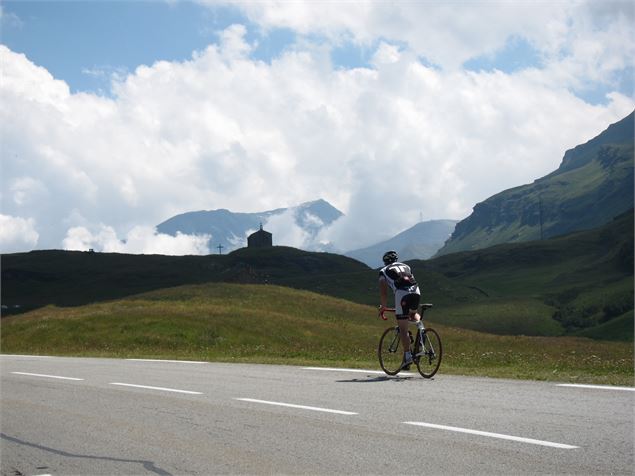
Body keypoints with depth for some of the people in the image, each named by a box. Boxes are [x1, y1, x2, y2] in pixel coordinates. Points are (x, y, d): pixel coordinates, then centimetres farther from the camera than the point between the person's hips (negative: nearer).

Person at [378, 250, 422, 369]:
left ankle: (407, 356, -2)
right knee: (413, 313, 34)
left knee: (403, 329, 3)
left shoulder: (384, 271, 19)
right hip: (416, 292, 4)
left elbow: (383, 292, 11)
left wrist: (383, 306, 22)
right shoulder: (406, 266, 31)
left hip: (401, 294, -4)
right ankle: (419, 323, 2)